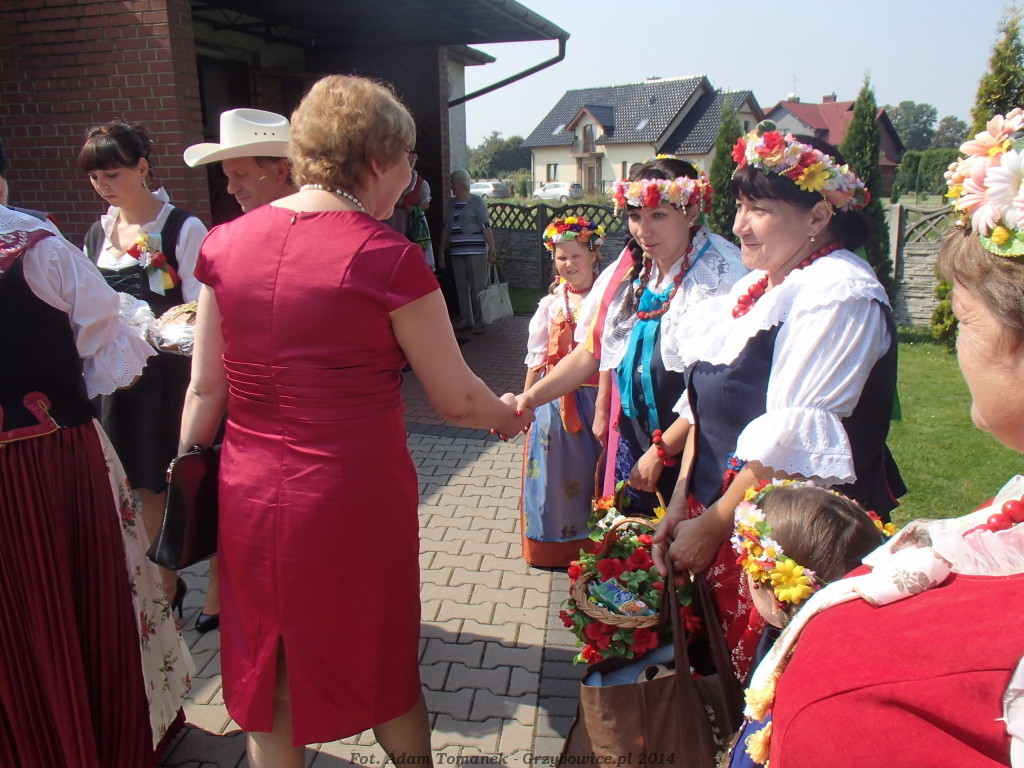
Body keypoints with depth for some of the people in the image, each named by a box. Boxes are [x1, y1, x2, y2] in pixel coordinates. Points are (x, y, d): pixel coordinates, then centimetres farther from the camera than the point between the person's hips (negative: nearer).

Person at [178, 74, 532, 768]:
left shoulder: (225, 243, -1)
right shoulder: (387, 256, -15)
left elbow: (204, 389, 3)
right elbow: (456, 399, -9)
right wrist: (510, 416, 11)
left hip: (249, 501, 4)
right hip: (355, 499, -4)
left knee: (269, 686, 22)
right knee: (382, 665, 21)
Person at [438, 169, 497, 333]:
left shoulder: (477, 202, -2)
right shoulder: (451, 203, 15)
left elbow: (486, 227, -8)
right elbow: (446, 228, 19)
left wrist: (492, 249, -14)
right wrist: (441, 252, 16)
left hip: (476, 251, -6)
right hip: (457, 252, 6)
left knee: (477, 287, -5)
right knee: (461, 287, 7)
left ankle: (479, 322, 0)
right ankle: (465, 320, 14)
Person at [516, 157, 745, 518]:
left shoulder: (720, 276, -16)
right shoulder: (627, 273, 4)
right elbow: (588, 353, 5)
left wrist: (660, 451, -16)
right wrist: (530, 398, -8)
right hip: (635, 443, 6)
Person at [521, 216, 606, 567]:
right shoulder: (550, 305, 4)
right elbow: (536, 360, 7)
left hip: (597, 397, -2)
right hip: (556, 399, 2)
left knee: (595, 470, 6)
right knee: (557, 470, 9)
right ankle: (560, 542, 25)